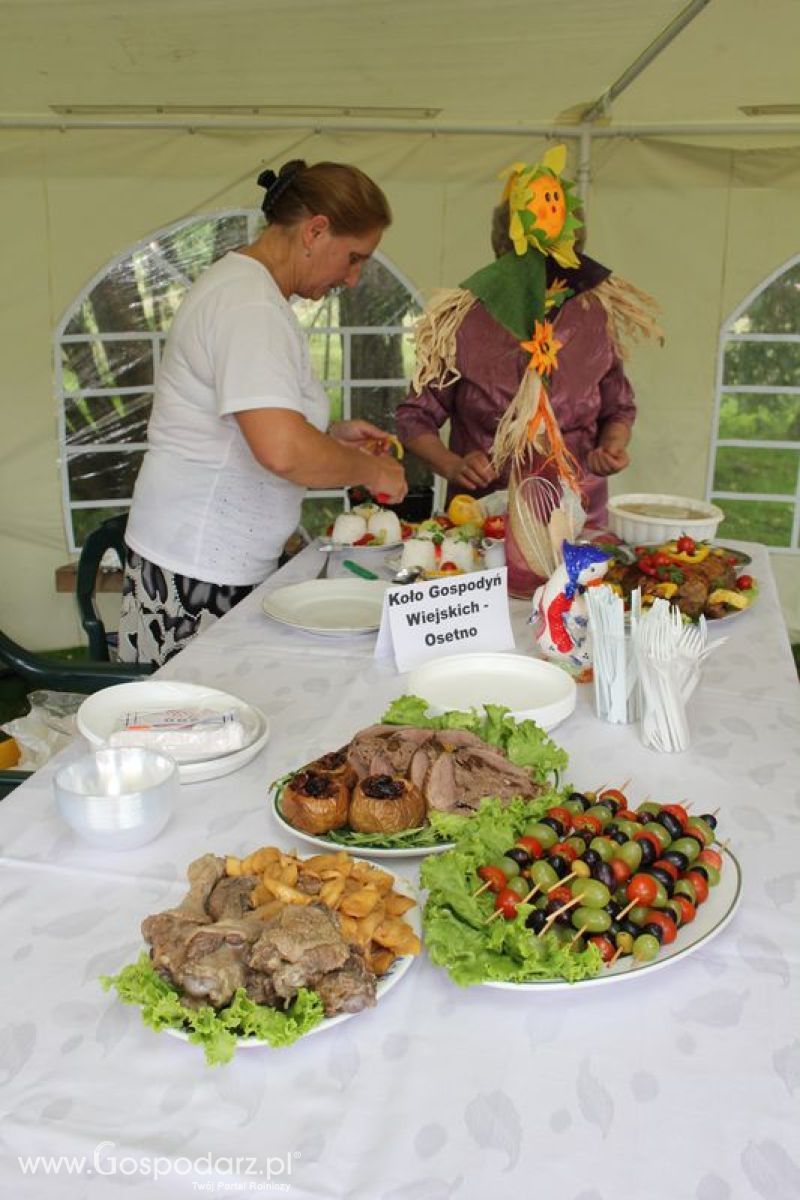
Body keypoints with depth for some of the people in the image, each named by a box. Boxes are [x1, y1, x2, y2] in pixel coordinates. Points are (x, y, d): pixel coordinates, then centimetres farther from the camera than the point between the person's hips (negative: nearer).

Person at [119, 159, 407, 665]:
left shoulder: (243, 284, 16)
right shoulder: (251, 306, -18)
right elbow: (283, 451, -30)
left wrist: (333, 433, 14)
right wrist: (371, 470, -13)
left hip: (232, 561, 10)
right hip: (198, 572, -10)